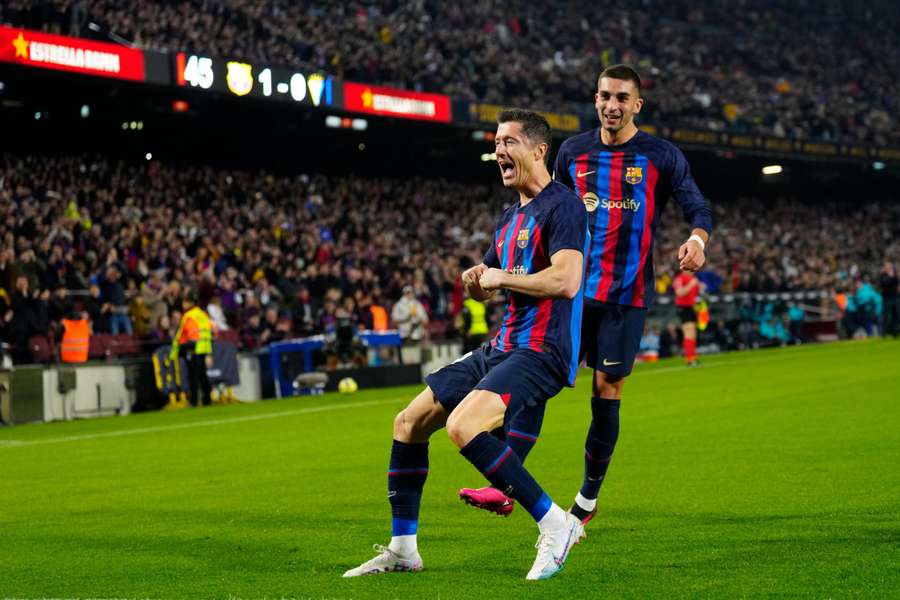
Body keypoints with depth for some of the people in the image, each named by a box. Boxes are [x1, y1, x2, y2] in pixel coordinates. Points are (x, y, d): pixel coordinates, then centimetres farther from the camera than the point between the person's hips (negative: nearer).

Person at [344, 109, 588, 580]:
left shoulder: (561, 205, -11)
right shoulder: (511, 216, 18)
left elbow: (566, 280, -25)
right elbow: (485, 287, 27)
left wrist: (501, 277, -12)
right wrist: (475, 279, 2)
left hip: (540, 350, -10)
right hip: (502, 346, 10)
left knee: (463, 426, -30)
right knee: (409, 422, 10)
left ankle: (555, 525, -18)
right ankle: (402, 549, 19)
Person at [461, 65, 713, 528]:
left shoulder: (662, 156, 0)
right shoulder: (573, 151, 9)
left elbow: (698, 208, -3)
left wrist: (697, 238, -24)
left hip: (627, 294, -2)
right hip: (574, 288, 2)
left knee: (606, 391, 0)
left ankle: (588, 500, 14)